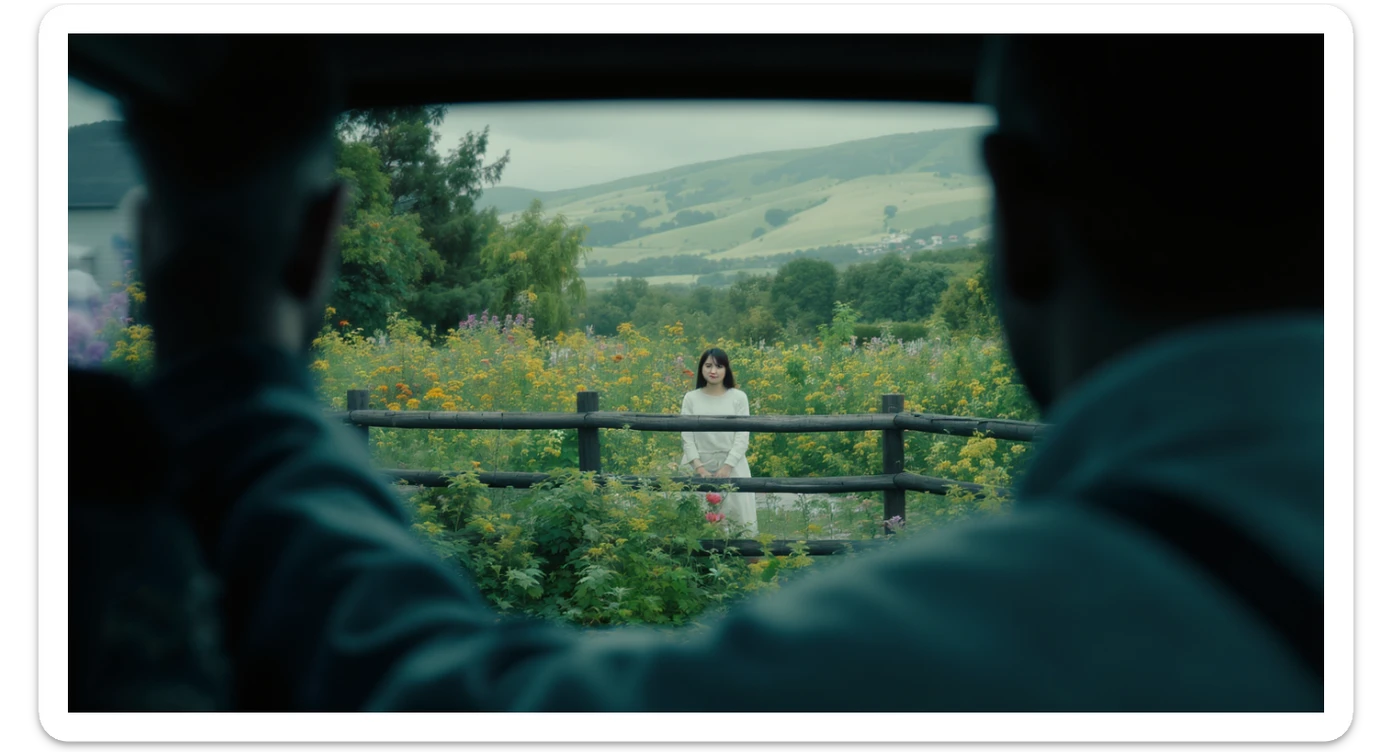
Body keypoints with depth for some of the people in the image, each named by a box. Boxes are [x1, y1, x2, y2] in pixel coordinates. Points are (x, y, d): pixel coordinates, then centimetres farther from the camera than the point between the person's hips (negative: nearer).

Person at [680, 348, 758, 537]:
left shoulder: (739, 398, 2)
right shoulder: (691, 398, 4)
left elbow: (742, 437, -2)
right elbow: (686, 437, 1)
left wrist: (726, 467, -13)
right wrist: (699, 467, -12)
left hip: (732, 466, 0)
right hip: (699, 466, 1)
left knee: (737, 517, -5)